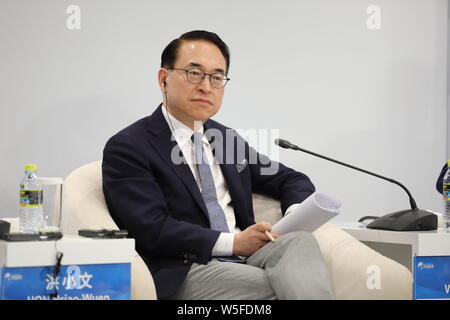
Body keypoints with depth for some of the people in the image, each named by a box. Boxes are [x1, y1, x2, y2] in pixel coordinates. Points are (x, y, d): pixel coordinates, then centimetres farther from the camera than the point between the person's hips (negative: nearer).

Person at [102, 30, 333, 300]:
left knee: (300, 240, -26)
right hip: (183, 273, -6)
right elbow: (153, 230, -13)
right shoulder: (127, 148, -1)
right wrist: (233, 243, -15)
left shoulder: (227, 138, 21)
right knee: (275, 288, -33)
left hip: (245, 260, 7)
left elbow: (293, 181, 24)